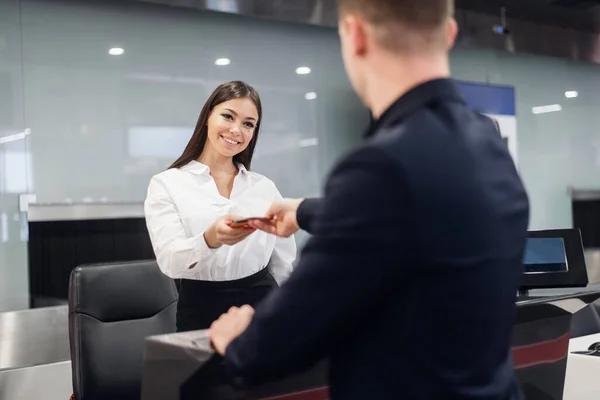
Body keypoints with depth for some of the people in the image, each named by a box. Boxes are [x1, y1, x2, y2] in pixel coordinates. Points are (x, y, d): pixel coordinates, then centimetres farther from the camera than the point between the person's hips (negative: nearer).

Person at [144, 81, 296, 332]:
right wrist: (209, 239, -31)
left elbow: (285, 267, 12)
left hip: (262, 306, 2)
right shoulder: (167, 184, 0)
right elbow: (169, 261, -13)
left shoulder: (266, 188, 9)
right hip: (201, 311, -2)